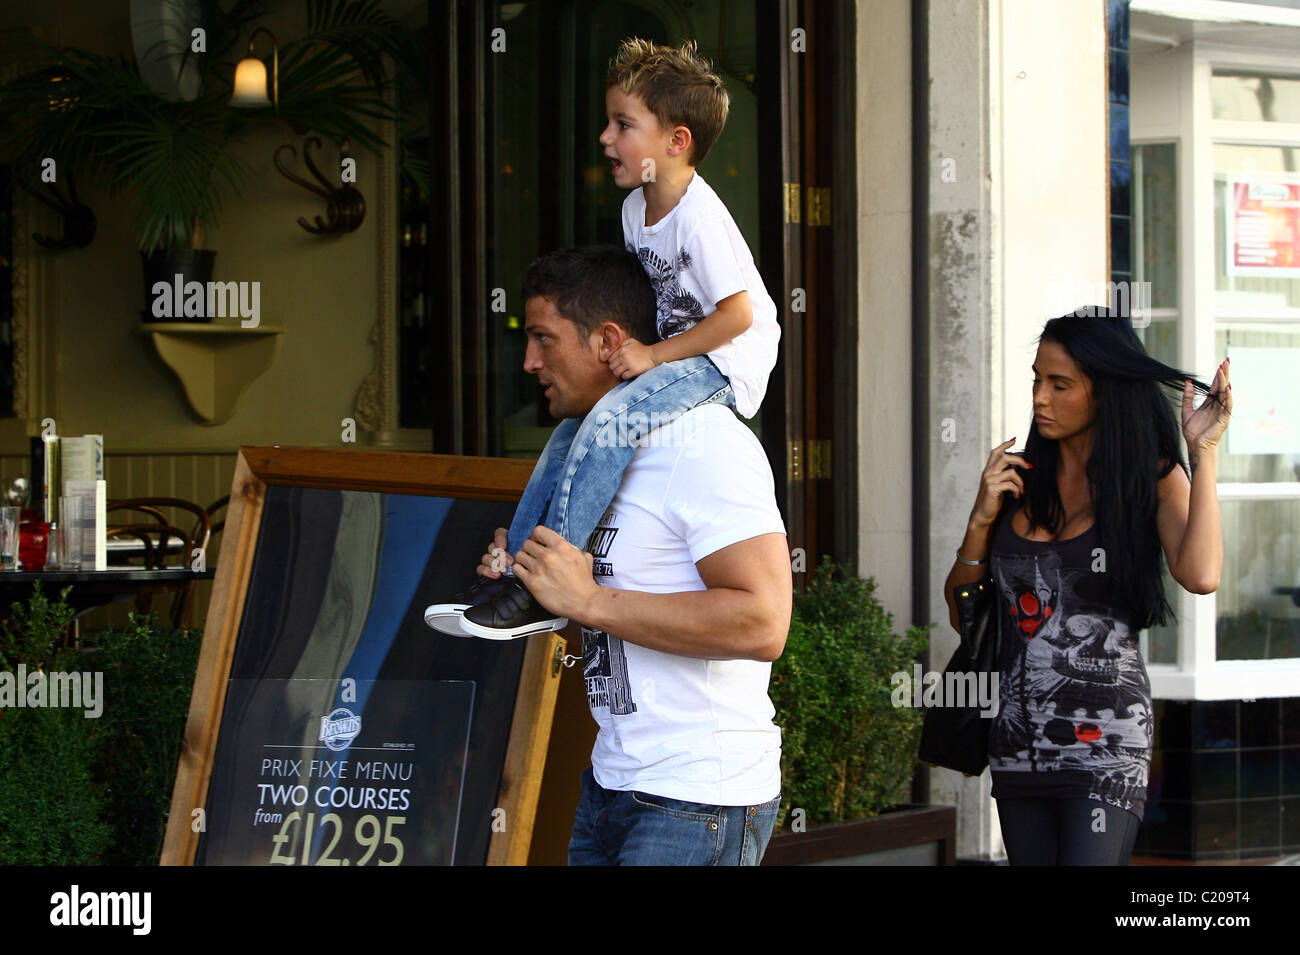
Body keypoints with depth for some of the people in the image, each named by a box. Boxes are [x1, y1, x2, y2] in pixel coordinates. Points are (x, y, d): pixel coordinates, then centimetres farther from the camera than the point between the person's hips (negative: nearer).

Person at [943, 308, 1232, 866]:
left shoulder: (1152, 479, -1)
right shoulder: (1017, 479, 9)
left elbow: (1200, 575, -22)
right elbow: (962, 613, 12)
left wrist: (1203, 452, -15)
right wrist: (983, 518, -3)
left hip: (1105, 741, -5)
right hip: (1018, 742, 5)